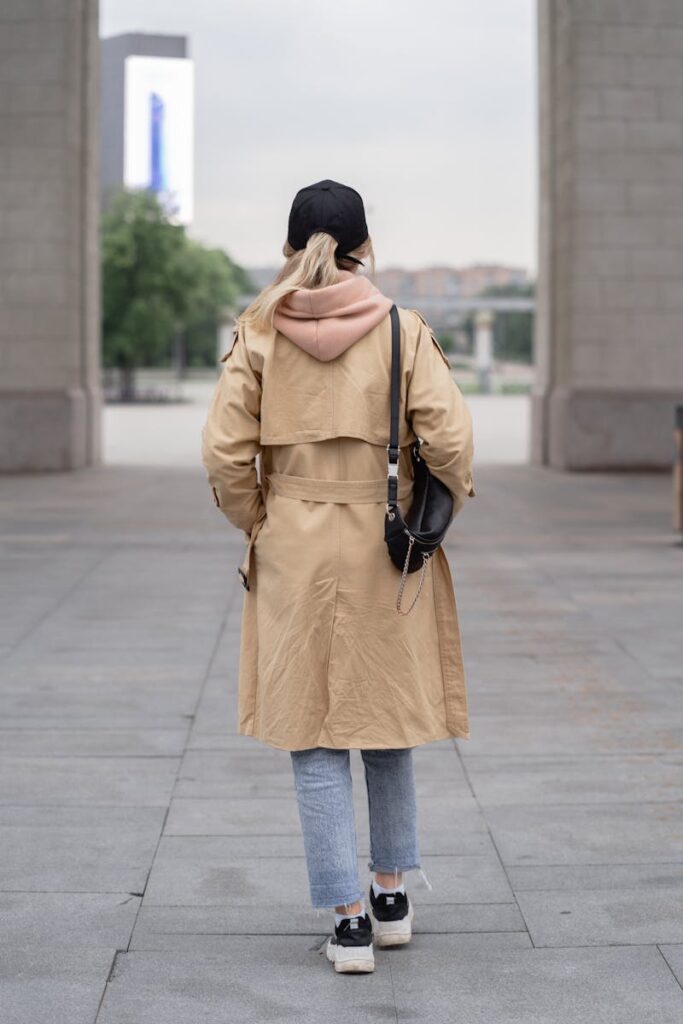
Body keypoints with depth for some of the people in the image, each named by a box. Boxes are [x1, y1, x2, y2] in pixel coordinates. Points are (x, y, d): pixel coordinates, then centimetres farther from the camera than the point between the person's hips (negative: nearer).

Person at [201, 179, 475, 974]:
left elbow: (224, 453, -8)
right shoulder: (401, 329, -5)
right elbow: (448, 438, -12)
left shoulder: (258, 332, -4)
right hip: (385, 545, 1)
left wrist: (257, 526, 8)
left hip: (292, 550, -1)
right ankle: (392, 896, 28)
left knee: (314, 735, 6)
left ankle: (349, 919, 2)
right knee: (387, 715, 19)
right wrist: (441, 511, 5)